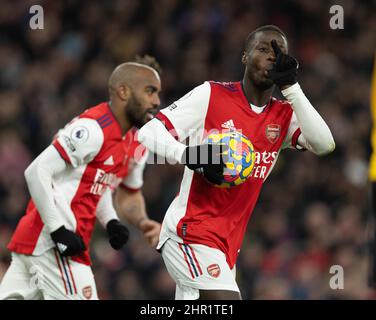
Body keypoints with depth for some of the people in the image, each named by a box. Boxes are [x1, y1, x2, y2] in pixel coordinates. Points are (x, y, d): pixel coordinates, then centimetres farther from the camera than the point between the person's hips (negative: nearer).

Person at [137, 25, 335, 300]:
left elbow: (324, 145, -10)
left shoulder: (285, 115, 9)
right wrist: (188, 155, -26)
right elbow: (148, 133, -6)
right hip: (191, 232, -7)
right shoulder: (211, 95, -5)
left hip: (229, 243, 7)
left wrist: (290, 87, -13)